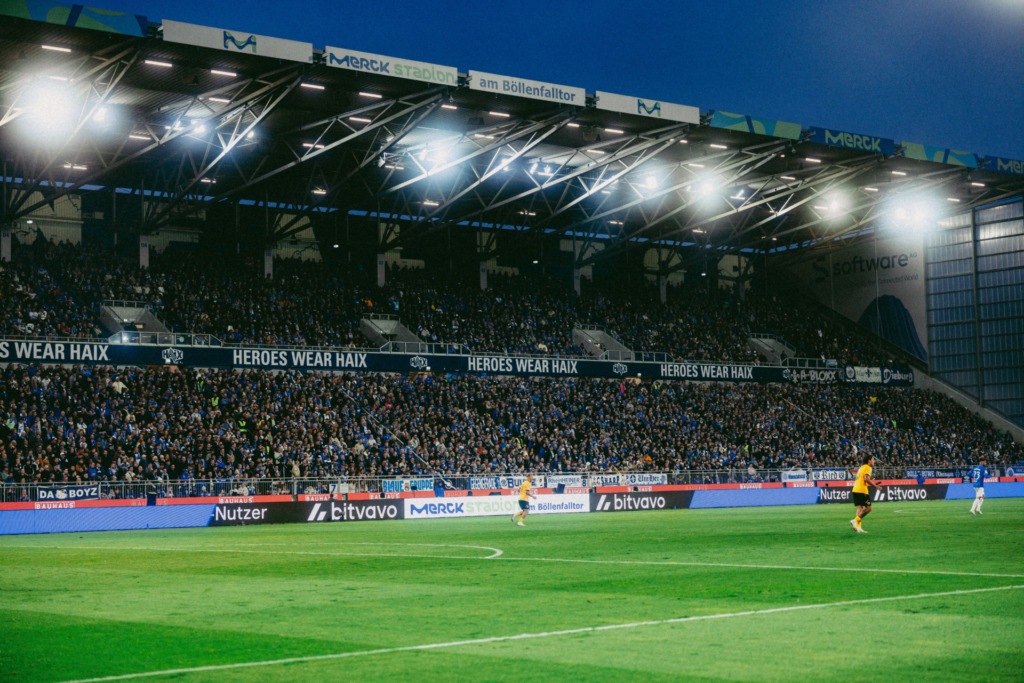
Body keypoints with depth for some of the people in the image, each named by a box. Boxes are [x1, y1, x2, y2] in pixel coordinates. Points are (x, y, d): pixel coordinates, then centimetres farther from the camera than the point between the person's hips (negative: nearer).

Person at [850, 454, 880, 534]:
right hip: (862, 490, -9)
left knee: (860, 508, 7)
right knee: (868, 508, -5)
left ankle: (858, 527, -2)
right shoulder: (868, 468, -4)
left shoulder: (861, 467, 24)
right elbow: (866, 479, -17)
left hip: (855, 489, 9)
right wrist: (875, 486, -9)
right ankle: (855, 520, -17)